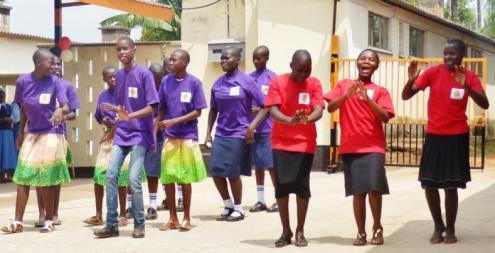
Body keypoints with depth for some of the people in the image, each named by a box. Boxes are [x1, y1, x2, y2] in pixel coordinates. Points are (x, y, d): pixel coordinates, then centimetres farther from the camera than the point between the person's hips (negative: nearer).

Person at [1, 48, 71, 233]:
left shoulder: (55, 82, -11)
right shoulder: (22, 81, -5)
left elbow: (66, 107, -19)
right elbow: (23, 108, 8)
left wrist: (60, 110, -42)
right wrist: (21, 132, 14)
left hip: (51, 134, -3)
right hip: (31, 134, 3)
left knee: (47, 179, 0)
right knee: (23, 176, 0)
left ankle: (49, 221, 10)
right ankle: (18, 222, 4)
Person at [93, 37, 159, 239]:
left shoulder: (144, 74, -8)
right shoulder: (118, 75, 11)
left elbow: (152, 107, -14)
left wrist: (130, 116, -25)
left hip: (139, 135, -6)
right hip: (121, 134, 6)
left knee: (133, 179, -10)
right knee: (110, 176, -4)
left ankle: (139, 224, 5)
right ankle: (111, 224, 2)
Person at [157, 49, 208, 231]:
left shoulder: (194, 83, -6)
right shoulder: (166, 81, 4)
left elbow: (197, 112, -7)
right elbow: (162, 108, 11)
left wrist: (174, 121, -16)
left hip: (188, 136, -3)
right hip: (169, 136, 3)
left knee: (185, 178, 2)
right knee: (167, 178, 3)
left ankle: (186, 218, 13)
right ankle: (173, 218, 13)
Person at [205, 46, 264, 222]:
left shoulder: (247, 81, -7)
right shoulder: (218, 83, 7)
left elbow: (263, 106, -5)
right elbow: (213, 110, 14)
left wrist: (252, 126, -16)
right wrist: (208, 133, 9)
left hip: (239, 134, -5)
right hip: (220, 134, 5)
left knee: (232, 172, -3)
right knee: (215, 170, 1)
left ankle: (238, 209, 15)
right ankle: (228, 206, 19)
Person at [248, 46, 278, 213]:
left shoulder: (272, 77, -4)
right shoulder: (249, 78, 11)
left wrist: (261, 110, -19)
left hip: (268, 128, -5)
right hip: (252, 128, 5)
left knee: (271, 164, -3)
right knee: (258, 164, 9)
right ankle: (260, 200, 16)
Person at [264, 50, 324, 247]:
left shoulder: (314, 84, 0)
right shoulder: (277, 82, -4)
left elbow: (318, 110, -12)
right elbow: (273, 111, -12)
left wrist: (307, 119, -36)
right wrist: (290, 120, -33)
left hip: (305, 143, 0)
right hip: (281, 143, 0)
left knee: (301, 185, -1)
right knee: (281, 185, -1)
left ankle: (300, 231, 13)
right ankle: (286, 231, 12)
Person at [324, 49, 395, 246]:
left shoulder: (380, 91, 7)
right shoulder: (344, 85, 10)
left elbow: (385, 118, -6)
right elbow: (330, 107, -2)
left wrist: (367, 98, -16)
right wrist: (347, 95, -18)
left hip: (373, 146, -1)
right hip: (350, 147, 1)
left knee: (374, 187, -13)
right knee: (358, 191, 1)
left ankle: (377, 228, 7)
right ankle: (361, 232, 12)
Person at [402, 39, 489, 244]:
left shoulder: (470, 77, -3)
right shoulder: (433, 72, -4)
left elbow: (484, 104, -15)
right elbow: (406, 96, -7)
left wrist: (466, 86, -28)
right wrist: (411, 79, -27)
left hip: (457, 137, -1)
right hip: (434, 135, 1)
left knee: (450, 185, -3)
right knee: (429, 184, 4)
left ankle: (450, 229, 14)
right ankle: (438, 226, 24)